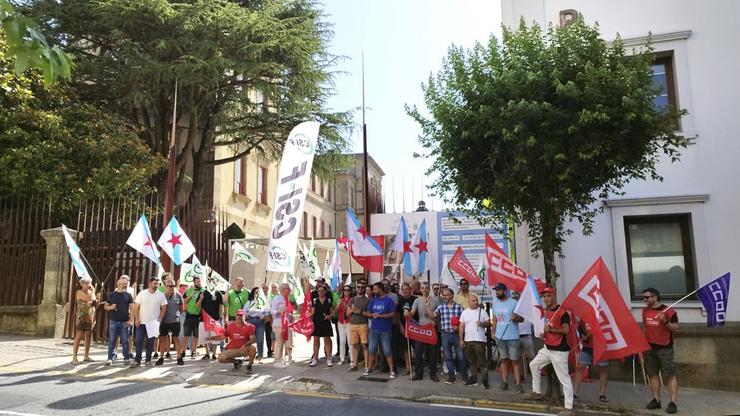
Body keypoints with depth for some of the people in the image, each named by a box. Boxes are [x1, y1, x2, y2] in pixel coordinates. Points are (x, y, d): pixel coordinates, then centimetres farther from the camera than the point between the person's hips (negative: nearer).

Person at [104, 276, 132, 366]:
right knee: (112, 340, 1)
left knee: (125, 341, 2)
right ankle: (110, 358, 8)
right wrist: (110, 307, -10)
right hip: (113, 321, 1)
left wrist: (130, 319, -7)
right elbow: (105, 306, 13)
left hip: (125, 322, -1)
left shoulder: (128, 295, 6)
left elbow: (132, 308, 3)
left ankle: (126, 358, 8)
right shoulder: (111, 294, 8)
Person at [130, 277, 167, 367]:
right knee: (139, 341, 0)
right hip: (141, 322, 0)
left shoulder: (160, 295, 1)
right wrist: (136, 319, -8)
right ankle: (137, 360, 8)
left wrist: (159, 319, -6)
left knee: (150, 342, 6)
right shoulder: (142, 293, -1)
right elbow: (136, 307, 0)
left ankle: (148, 360, 14)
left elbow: (164, 308, 3)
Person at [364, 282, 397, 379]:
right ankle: (369, 368, 22)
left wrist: (380, 315, -17)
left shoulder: (389, 300, -5)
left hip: (385, 330, -4)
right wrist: (372, 314, -11)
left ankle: (392, 371, 7)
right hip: (373, 329, 4)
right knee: (371, 350, 10)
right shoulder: (373, 300, 10)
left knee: (387, 351, -1)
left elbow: (393, 314, -11)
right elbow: (367, 313, 11)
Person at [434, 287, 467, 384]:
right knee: (448, 357, 7)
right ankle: (451, 376, 19)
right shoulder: (441, 307, 5)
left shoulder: (459, 307, 0)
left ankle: (464, 376, 20)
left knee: (460, 356, 4)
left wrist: (458, 327, -15)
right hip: (445, 334, 2)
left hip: (456, 334, -2)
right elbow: (432, 315, -7)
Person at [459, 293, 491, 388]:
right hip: (468, 341, 3)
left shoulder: (483, 311, 2)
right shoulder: (464, 313, 8)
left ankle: (485, 380, 0)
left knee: (482, 361, -5)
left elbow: (489, 324, 3)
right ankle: (473, 379, 21)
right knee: (471, 361, 11)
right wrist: (461, 339, 3)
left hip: (479, 340, -3)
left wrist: (483, 324, -17)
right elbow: (461, 327, 9)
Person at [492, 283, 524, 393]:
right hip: (500, 337, 5)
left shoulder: (514, 303, -8)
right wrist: (493, 331, 9)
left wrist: (515, 318, -27)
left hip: (512, 337, -5)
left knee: (515, 360, -1)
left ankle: (518, 384, 5)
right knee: (503, 359, 12)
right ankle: (504, 382, 19)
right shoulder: (495, 303, 8)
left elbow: (522, 318, -7)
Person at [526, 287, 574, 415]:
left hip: (559, 351, -9)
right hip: (547, 348, 10)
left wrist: (550, 330, -20)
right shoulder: (546, 311, 11)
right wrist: (543, 333, 5)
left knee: (564, 379, -7)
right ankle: (537, 392, 35)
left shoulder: (562, 311, -16)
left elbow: (566, 330, -23)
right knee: (534, 365, 21)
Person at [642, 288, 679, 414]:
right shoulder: (645, 311, 10)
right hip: (649, 347, 6)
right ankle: (656, 400, 15)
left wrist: (665, 321, -26)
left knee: (670, 375, -4)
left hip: (664, 348, -6)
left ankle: (673, 403, -4)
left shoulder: (668, 311, -9)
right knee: (653, 374, 8)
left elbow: (675, 328, -9)